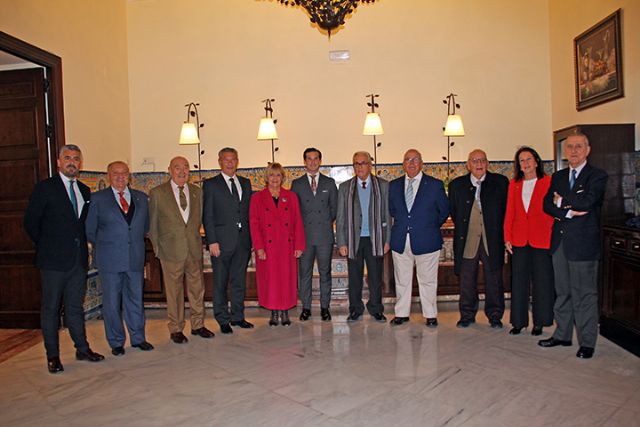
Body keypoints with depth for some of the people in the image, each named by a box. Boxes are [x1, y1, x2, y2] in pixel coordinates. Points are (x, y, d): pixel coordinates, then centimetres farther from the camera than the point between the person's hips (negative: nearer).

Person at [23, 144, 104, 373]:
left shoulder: (84, 190, 12)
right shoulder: (45, 187, -4)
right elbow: (31, 222, -4)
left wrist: (82, 245, 7)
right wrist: (47, 246, 1)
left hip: (79, 259, 5)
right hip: (54, 260, -5)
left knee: (75, 306, 14)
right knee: (51, 308, 6)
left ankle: (82, 348, 22)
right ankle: (52, 355, 15)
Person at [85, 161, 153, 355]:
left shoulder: (141, 197, 9)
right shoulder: (98, 199, -1)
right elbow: (90, 230, 3)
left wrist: (135, 243, 12)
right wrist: (104, 248, 6)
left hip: (135, 259, 3)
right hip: (110, 261, -2)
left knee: (136, 299, 10)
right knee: (112, 302, 6)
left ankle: (138, 338, 24)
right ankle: (116, 342, 20)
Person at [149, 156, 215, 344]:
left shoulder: (197, 191, 8)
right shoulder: (157, 193, -2)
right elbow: (152, 224, 2)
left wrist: (195, 238, 9)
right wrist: (157, 248, 1)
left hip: (195, 249, 3)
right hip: (171, 250, -3)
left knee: (197, 288, 10)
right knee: (174, 291, 5)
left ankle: (197, 325, 25)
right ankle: (176, 329, 20)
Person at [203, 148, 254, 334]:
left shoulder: (245, 183, 14)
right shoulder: (211, 184, 0)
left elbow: (249, 212, 13)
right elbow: (207, 216, -5)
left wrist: (250, 238, 6)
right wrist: (212, 241, -12)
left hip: (243, 241, 4)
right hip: (222, 241, -4)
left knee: (239, 281, 12)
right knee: (220, 283, 5)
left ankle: (238, 316, 24)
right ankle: (223, 320, 17)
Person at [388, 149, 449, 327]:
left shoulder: (435, 185, -1)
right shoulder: (394, 185, 7)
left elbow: (444, 211, 8)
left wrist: (431, 227, 10)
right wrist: (402, 224, 12)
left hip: (426, 241, -2)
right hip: (400, 241, 3)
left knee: (427, 281, 7)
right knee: (401, 280, 11)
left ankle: (431, 315, 21)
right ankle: (402, 313, 24)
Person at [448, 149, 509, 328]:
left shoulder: (500, 182, 2)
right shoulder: (456, 185, 5)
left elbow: (507, 209, 6)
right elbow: (453, 211, 13)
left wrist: (500, 232, 3)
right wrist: (462, 229, 7)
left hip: (492, 240, -1)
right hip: (467, 240, 1)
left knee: (494, 279, 7)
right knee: (467, 279, 8)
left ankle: (495, 316, 22)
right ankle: (467, 315, 21)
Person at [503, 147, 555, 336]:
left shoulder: (549, 182, -1)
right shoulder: (514, 184, 10)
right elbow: (509, 212, 9)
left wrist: (553, 238, -9)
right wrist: (507, 237, 4)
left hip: (541, 240, -3)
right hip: (519, 240, 3)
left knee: (541, 282, 6)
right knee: (518, 282, 8)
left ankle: (539, 322, 19)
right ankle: (518, 321, 19)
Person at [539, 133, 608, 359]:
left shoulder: (598, 176, -3)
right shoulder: (557, 177, 15)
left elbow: (586, 201, -19)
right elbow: (547, 205, 4)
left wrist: (561, 201, -4)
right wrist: (568, 212, -13)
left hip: (583, 242, -5)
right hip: (560, 241, 6)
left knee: (585, 294, 0)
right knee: (562, 292, 14)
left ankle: (587, 342, 10)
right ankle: (562, 334, 25)